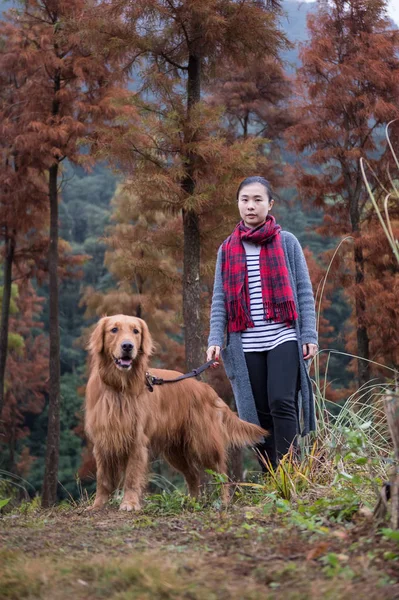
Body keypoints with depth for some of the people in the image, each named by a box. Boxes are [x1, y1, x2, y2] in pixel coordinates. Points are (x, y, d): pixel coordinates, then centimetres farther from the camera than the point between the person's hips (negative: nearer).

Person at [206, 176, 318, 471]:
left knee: (281, 403, -17)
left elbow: (304, 291, 4)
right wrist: (215, 339, -3)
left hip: (283, 338, -3)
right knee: (259, 414, 2)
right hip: (247, 345, 3)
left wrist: (310, 335, -4)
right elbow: (219, 299, 9)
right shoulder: (228, 249, 12)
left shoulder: (287, 242, 6)